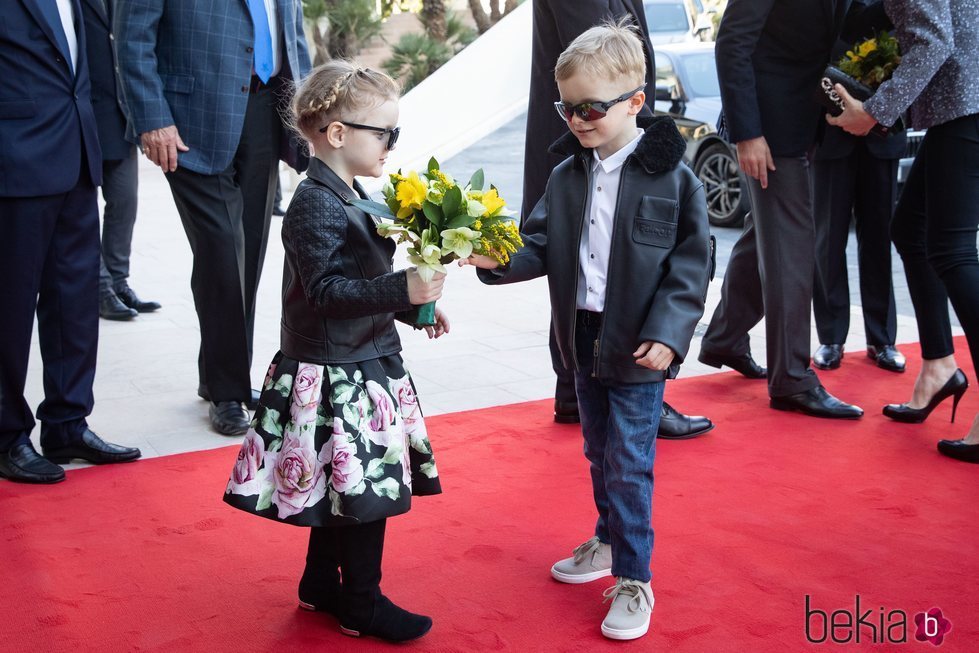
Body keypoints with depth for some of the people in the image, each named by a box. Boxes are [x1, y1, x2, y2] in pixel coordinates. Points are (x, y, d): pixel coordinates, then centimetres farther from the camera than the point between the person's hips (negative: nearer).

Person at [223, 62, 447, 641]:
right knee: (365, 489, -2)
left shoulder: (348, 197, 12)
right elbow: (326, 291, -26)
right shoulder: (315, 205, -19)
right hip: (336, 377, -10)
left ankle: (322, 585, 32)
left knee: (340, 485, 18)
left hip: (362, 365, 10)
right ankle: (362, 603, 13)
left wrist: (415, 307, 14)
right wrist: (402, 290, -32)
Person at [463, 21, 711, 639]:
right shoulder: (567, 176, 4)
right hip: (584, 338, 6)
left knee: (629, 465, -1)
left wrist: (667, 333, -19)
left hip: (640, 348, -6)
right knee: (599, 454, 21)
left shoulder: (671, 177, -12)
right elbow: (541, 245, 5)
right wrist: (498, 259, -15)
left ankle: (633, 580, 12)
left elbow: (691, 265, -11)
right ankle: (609, 541, 41)